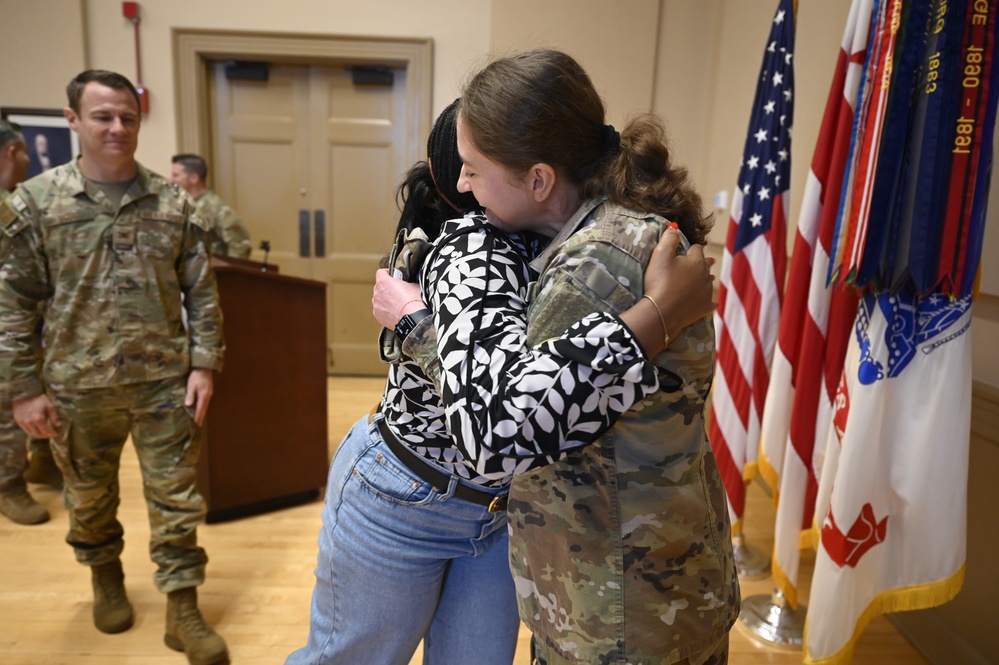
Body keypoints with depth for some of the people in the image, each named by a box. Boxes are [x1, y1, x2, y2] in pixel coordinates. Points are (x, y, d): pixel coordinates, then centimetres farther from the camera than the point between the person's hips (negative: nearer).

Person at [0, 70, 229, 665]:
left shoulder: (173, 202, 0)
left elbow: (202, 292, 2)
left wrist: (204, 364, -3)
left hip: (166, 382, 0)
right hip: (78, 388, 0)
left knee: (177, 499, 6)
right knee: (90, 499, 20)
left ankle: (183, 610, 22)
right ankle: (106, 577, 47)